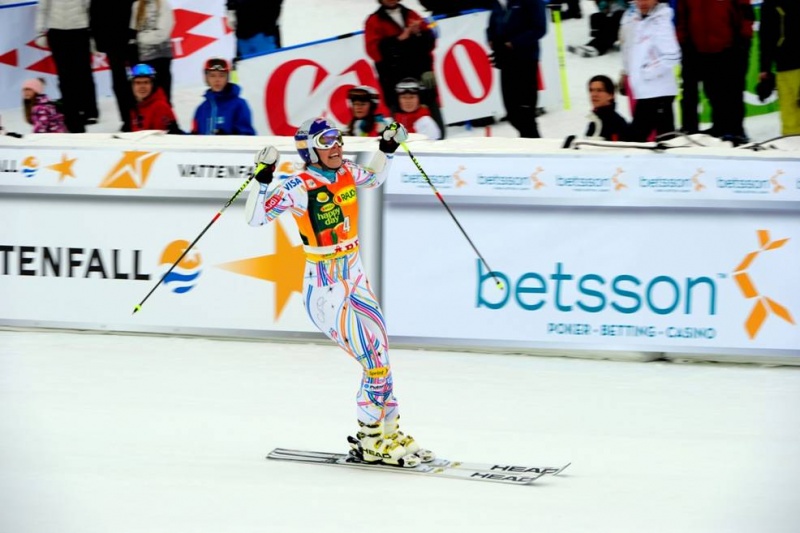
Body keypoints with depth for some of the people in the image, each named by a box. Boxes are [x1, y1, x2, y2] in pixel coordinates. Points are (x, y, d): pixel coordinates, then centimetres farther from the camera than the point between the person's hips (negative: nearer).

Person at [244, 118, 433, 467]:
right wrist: (263, 179, -36)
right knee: (375, 362, -10)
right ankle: (371, 443, 6)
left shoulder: (347, 173, 2)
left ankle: (389, 432, 30)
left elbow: (374, 178, 26)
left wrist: (387, 149, 13)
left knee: (381, 355, 14)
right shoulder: (298, 187, -18)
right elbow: (255, 217, -23)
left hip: (356, 280, 8)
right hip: (325, 291, -8)